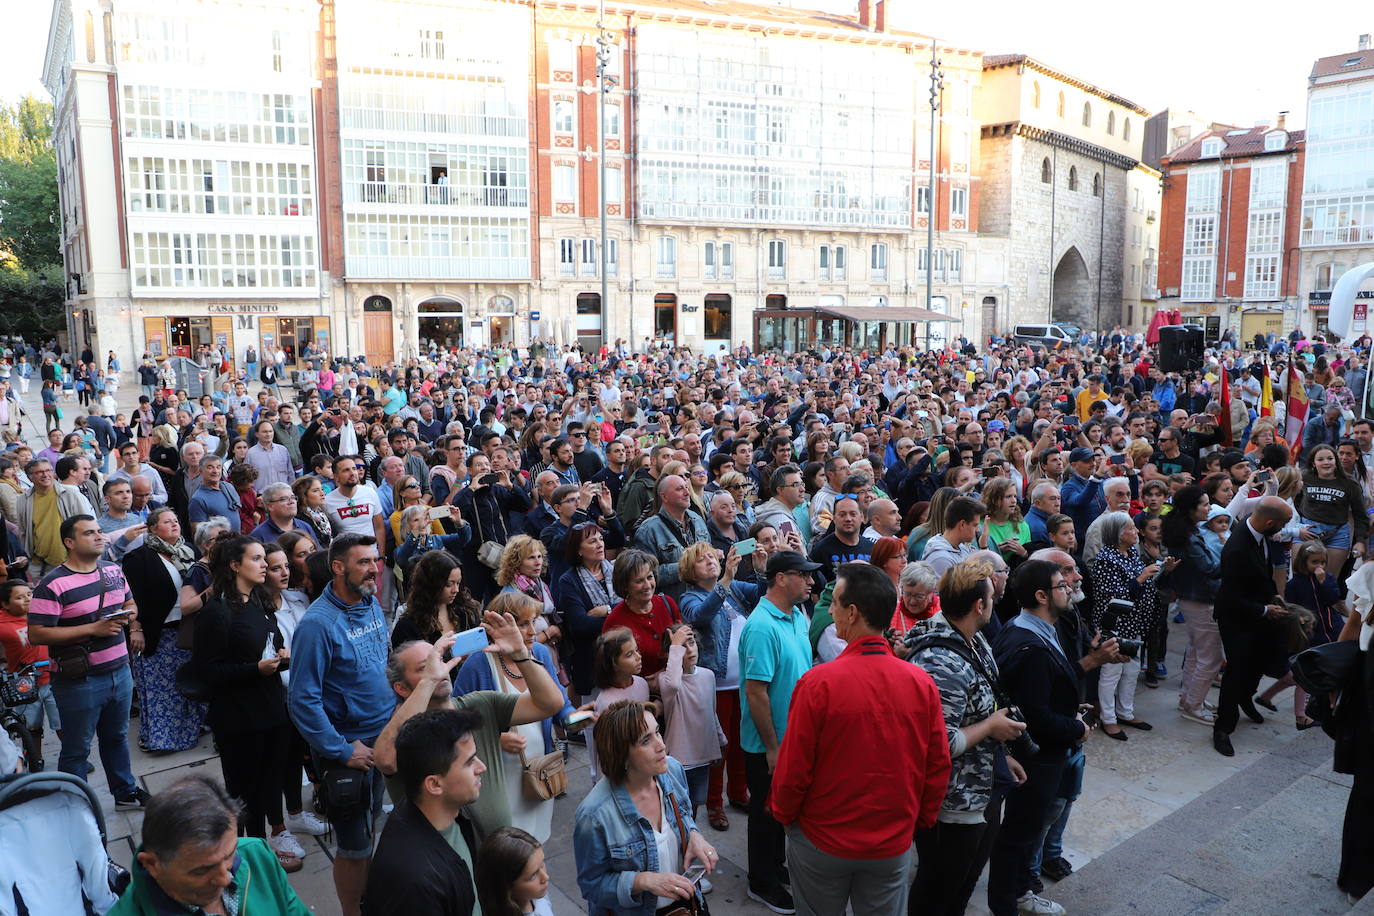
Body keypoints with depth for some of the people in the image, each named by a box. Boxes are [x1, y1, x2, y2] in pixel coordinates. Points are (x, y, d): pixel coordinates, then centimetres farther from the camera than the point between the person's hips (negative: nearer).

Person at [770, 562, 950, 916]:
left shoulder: (818, 682, -22)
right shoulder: (923, 683, -12)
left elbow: (793, 767, -15)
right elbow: (939, 766, -3)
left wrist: (783, 815, 4)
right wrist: (920, 820, 13)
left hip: (823, 841, -2)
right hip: (894, 845, 3)